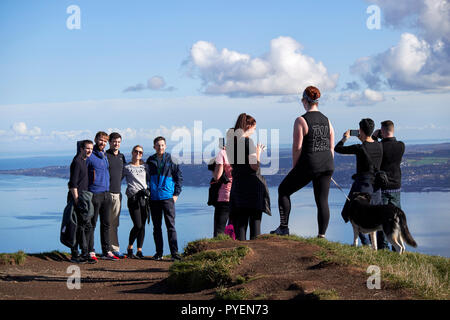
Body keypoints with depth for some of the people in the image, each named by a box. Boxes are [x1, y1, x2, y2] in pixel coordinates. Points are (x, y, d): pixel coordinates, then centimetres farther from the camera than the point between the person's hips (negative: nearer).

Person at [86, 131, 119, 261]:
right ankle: (90, 252, 2)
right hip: (94, 194, -7)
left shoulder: (105, 155, 16)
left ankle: (107, 251, 15)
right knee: (92, 224, -2)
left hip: (106, 194, 7)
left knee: (106, 224, 9)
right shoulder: (90, 156, -7)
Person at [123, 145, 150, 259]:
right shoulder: (126, 167, 6)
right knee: (138, 225, -12)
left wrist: (147, 190, 7)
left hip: (144, 198, 4)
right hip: (133, 198, -4)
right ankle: (129, 248, 6)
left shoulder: (145, 166, 16)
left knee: (142, 226, 2)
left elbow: (150, 180, 23)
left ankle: (139, 251, 8)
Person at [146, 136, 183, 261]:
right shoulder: (150, 161, 11)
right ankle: (159, 253, 11)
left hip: (167, 197, -3)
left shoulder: (171, 160, 3)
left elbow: (179, 177, 6)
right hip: (154, 198, 3)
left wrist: (176, 194, 0)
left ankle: (174, 252, -8)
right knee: (156, 226, 6)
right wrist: (148, 193, 9)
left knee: (171, 225, -7)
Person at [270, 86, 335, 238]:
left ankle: (284, 227, 9)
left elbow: (297, 148, -12)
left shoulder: (301, 121, -11)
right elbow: (331, 148, 11)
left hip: (308, 165, -5)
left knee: (283, 190, 12)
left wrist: (294, 168, -1)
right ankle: (322, 235, 5)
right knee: (322, 201, 8)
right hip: (326, 165, 5)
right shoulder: (327, 120, 8)